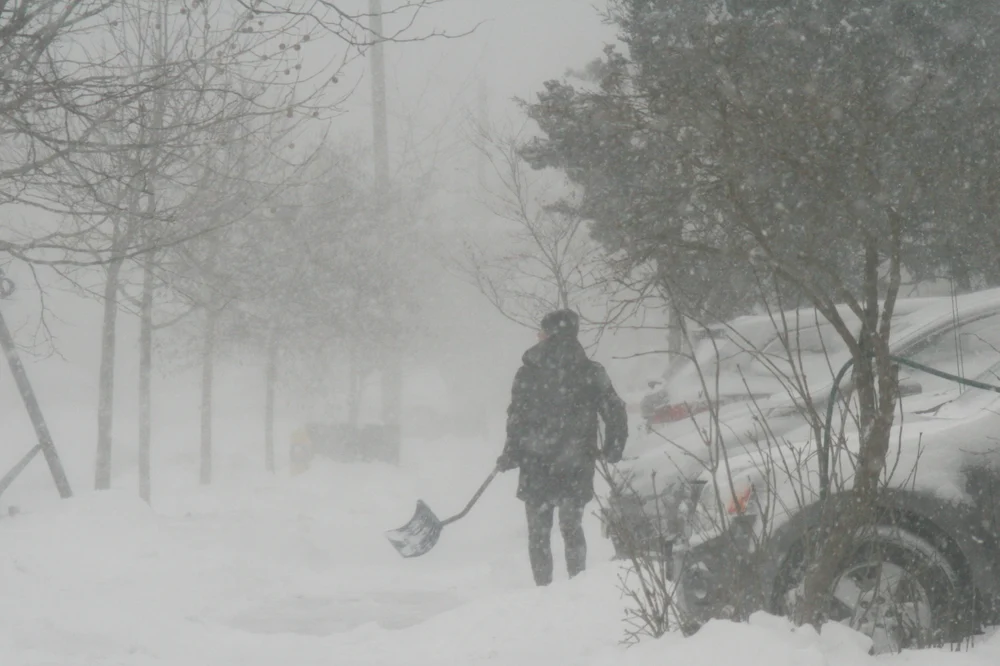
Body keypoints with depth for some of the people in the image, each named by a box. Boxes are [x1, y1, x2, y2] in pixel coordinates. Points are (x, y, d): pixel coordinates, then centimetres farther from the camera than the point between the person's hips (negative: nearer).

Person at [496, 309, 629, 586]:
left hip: (537, 466, -2)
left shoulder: (529, 372, -7)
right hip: (576, 467, 2)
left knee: (539, 531, 10)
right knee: (572, 527, 16)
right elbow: (615, 413, -1)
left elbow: (517, 418, -8)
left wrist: (510, 455, 3)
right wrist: (612, 451, 12)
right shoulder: (590, 372, -1)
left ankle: (543, 587, 6)